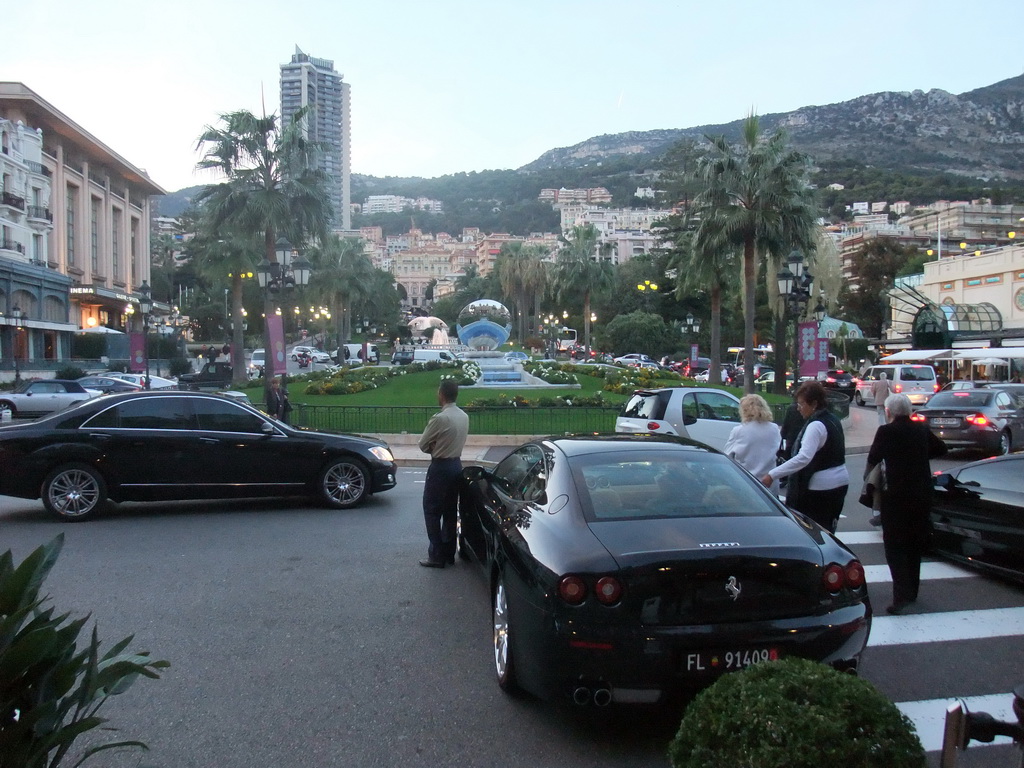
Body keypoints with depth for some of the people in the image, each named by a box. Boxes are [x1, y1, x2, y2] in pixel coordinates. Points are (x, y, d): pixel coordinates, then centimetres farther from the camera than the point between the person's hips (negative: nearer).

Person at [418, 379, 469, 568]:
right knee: (450, 511, 13)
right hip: (456, 464, 8)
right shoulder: (464, 416, 5)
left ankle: (436, 556, 3)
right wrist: (438, 446, 3)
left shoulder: (440, 418, -21)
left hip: (440, 467, -8)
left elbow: (422, 444, -11)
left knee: (432, 511, 2)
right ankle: (448, 554, 20)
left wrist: (433, 448, 6)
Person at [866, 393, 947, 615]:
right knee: (915, 545, 19)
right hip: (923, 494, 6)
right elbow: (940, 448, 20)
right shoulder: (922, 429, 5)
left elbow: (873, 458, -4)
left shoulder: (886, 431, -11)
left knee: (895, 546, -1)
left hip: (897, 495, -6)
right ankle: (911, 592, 31)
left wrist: (867, 473, 16)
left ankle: (901, 597, -11)